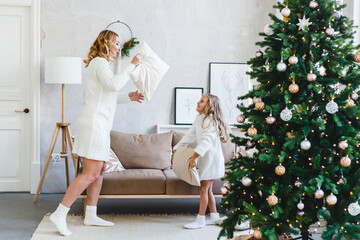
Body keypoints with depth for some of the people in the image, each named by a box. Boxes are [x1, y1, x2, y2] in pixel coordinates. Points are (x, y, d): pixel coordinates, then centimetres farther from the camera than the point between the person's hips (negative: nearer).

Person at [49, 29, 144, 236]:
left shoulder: (103, 64, 23)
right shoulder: (99, 62, -9)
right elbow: (113, 84, -27)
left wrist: (129, 97, 18)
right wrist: (132, 65, -19)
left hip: (100, 126, 11)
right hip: (94, 124, -11)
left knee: (100, 171, 12)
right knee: (91, 173, -13)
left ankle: (91, 215, 18)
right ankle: (60, 214, -10)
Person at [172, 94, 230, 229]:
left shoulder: (210, 120, -18)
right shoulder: (199, 119, 11)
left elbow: (207, 140, -30)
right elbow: (190, 136, 18)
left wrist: (195, 156, -37)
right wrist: (176, 149, 15)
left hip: (212, 158, -9)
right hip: (205, 158, 9)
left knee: (204, 188, -5)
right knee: (207, 189, 14)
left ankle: (200, 220, 0)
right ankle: (214, 216, 24)